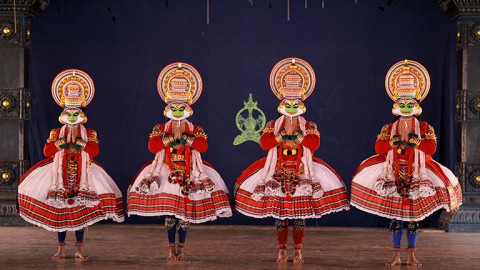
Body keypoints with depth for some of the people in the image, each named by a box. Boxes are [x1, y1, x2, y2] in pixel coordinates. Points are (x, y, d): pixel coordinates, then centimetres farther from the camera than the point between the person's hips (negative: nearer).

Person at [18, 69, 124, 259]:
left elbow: (95, 150, -7)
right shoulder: (56, 132, 10)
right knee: (60, 210, -1)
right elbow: (47, 151, 0)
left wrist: (81, 143, -17)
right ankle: (61, 248, 7)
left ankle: (79, 249, 4)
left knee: (81, 211, -3)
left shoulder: (89, 133, 8)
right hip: (61, 173, 1)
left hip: (82, 174, -1)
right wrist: (61, 141, -11)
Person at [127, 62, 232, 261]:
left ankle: (181, 248, 8)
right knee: (169, 213, -4)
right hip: (167, 170, 0)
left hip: (189, 171, 0)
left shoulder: (196, 130, 8)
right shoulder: (161, 129, 9)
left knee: (186, 213, -3)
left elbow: (203, 145, -9)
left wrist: (187, 140, -15)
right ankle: (172, 248, 7)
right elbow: (153, 146, -6)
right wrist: (169, 139, -13)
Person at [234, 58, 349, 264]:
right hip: (278, 171, 0)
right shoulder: (273, 125, 9)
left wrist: (294, 136, -13)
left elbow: (314, 142, -12)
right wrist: (282, 135, -13)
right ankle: (282, 251, 10)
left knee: (300, 213, -2)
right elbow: (264, 142, -8)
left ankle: (298, 251, 7)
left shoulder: (309, 126, 8)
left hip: (301, 171, 0)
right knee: (278, 213, 0)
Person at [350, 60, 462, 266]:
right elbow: (379, 147, -5)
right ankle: (396, 255, 7)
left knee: (413, 215, 1)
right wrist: (405, 143, -12)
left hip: (416, 175, -1)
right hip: (393, 174, 1)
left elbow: (431, 147, -10)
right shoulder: (388, 128, 8)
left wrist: (400, 143, -12)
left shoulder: (425, 128, 6)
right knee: (394, 215, 0)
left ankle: (411, 255, 10)